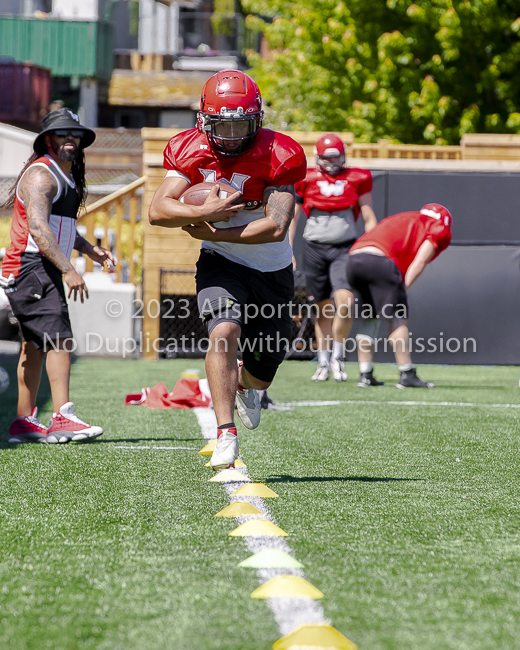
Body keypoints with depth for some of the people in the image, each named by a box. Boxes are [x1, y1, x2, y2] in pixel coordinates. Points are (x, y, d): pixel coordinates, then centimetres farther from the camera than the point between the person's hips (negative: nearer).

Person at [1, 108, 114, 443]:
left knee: (35, 345, 12)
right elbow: (38, 228, -24)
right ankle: (62, 419, -28)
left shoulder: (68, 178, 20)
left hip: (45, 270, 11)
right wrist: (68, 269, -30)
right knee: (60, 338, -20)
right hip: (30, 267, -11)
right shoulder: (41, 175, -13)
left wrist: (89, 248, 18)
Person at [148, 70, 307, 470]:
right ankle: (226, 435, -27)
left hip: (272, 270, 0)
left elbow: (276, 227, -26)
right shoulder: (193, 152, -11)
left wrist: (211, 232, -25)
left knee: (262, 372, 9)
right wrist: (204, 213, -36)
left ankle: (246, 386, 49)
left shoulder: (277, 157, -19)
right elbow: (158, 211, -20)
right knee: (224, 332, -29)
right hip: (221, 264, 0)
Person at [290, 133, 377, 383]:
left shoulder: (356, 179, 6)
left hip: (344, 248, -1)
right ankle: (323, 363, 13)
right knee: (323, 309, 3)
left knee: (345, 302, -18)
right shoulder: (306, 180, 5)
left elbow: (369, 218, 11)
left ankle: (338, 356, -1)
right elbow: (292, 218, 11)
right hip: (314, 247, 1)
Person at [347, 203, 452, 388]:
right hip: (379, 262, -7)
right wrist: (404, 288, 1)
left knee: (369, 319, 18)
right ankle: (406, 375, -2)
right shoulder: (437, 230, 16)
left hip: (353, 261, 7)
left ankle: (365, 375, 16)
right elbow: (419, 263, 3)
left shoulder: (401, 220, 36)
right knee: (397, 319, 0)